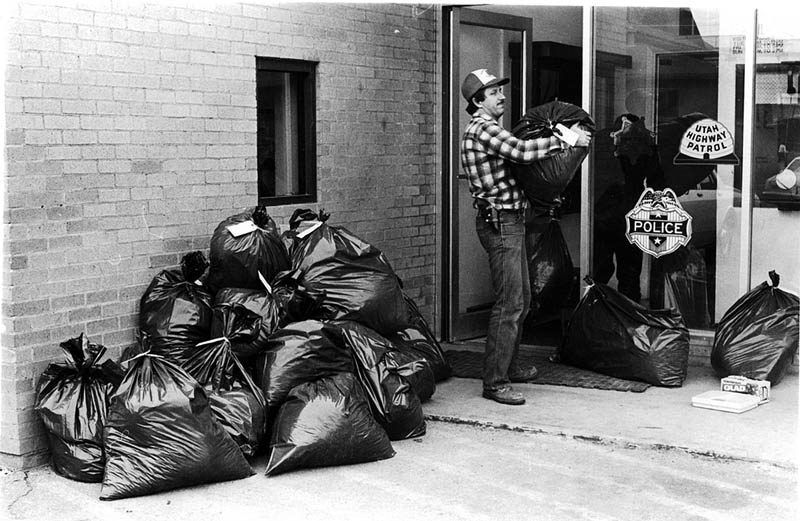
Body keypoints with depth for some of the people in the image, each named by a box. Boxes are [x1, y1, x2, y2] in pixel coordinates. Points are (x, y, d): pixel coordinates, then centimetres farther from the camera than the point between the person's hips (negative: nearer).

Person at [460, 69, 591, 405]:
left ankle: (508, 367, 29)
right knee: (509, 305, -11)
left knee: (521, 301, 18)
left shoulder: (491, 129, 21)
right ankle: (494, 382, -8)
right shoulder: (482, 129, -14)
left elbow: (518, 155, 20)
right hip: (499, 223, -11)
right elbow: (523, 152, -25)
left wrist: (561, 139, 12)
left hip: (511, 222, 11)